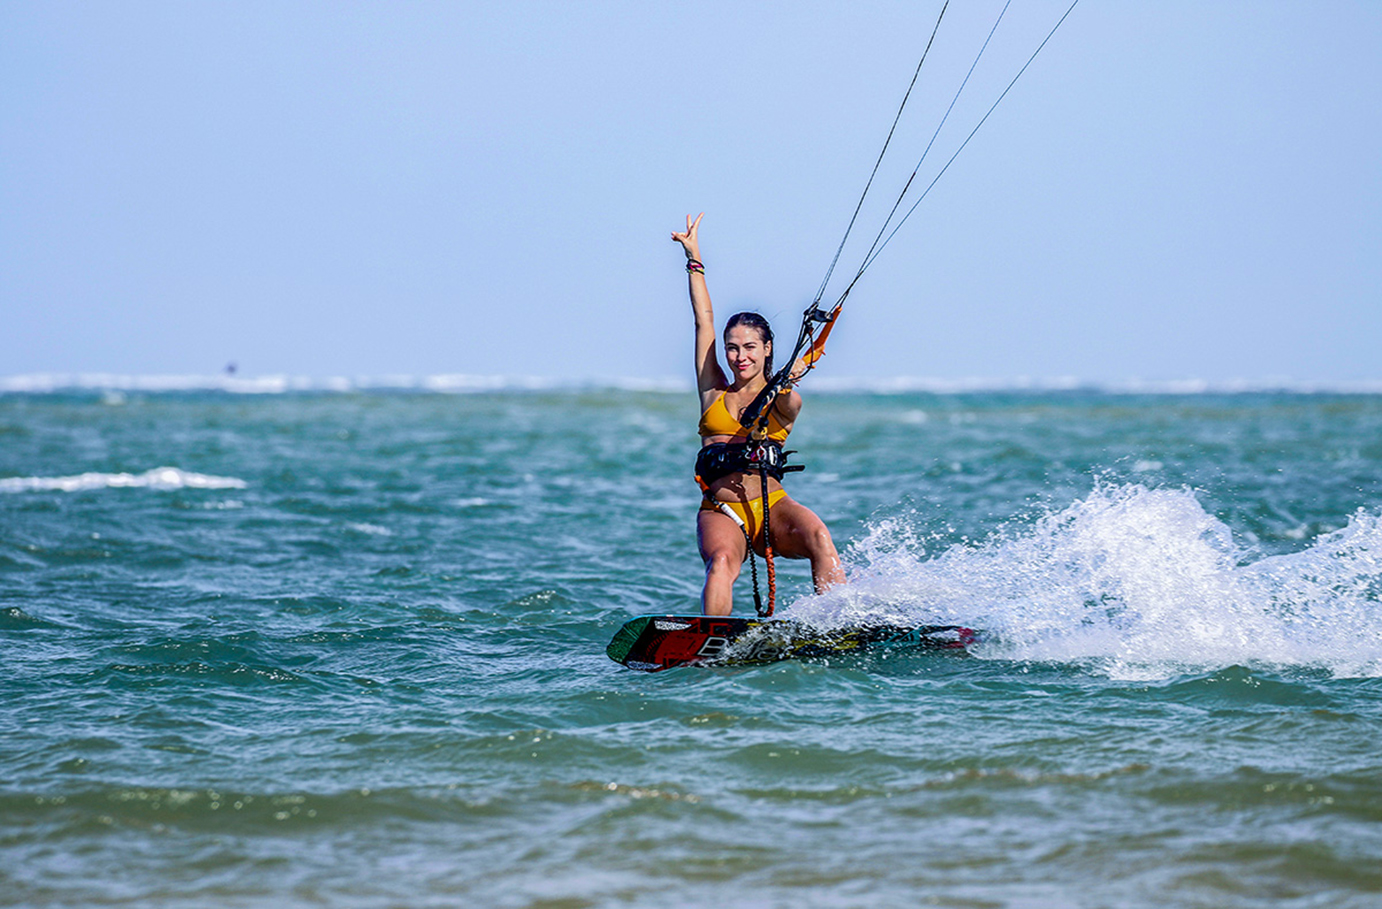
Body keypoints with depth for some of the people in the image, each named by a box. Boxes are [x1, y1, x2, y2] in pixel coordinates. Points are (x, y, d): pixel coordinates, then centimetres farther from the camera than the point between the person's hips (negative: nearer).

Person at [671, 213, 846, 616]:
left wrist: (785, 385, -36)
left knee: (818, 536, -31)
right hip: (720, 512, 1)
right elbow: (703, 321, 18)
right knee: (722, 561, -32)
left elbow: (785, 407, -14)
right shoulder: (714, 392, 19)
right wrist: (694, 259, 18)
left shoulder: (783, 400, 12)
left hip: (773, 507, -1)